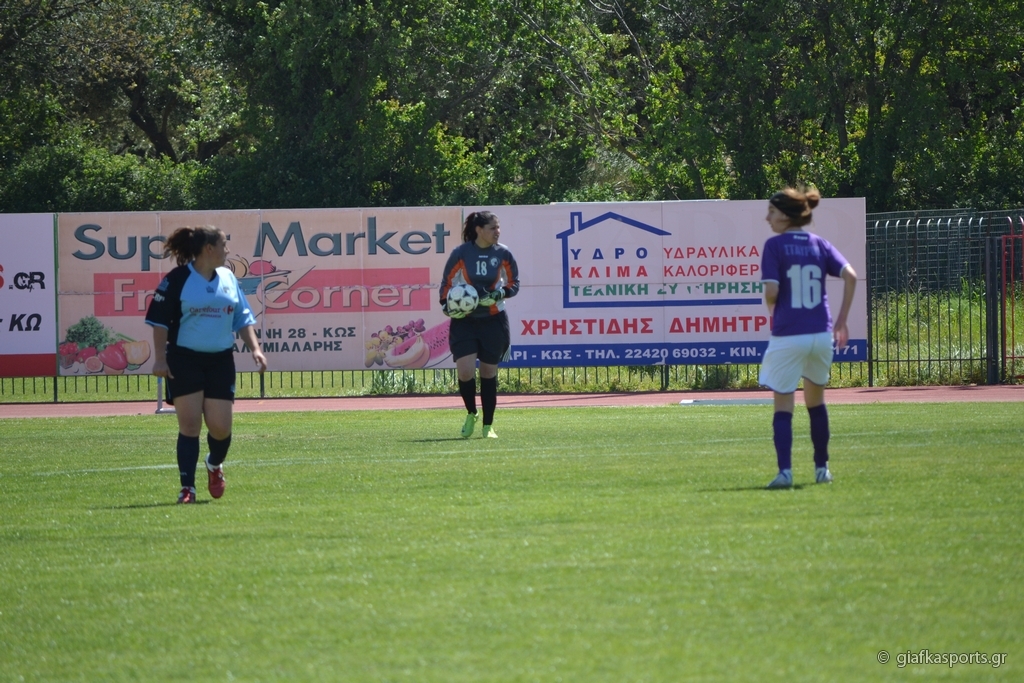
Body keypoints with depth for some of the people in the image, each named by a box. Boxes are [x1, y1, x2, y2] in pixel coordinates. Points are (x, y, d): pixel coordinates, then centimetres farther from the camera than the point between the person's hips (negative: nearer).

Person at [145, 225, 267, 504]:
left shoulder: (228, 278, 11)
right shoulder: (178, 280, -6)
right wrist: (160, 358, -10)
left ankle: (215, 465, 32)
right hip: (185, 360, -4)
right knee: (189, 425, -7)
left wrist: (255, 349, 7)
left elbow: (242, 318, 17)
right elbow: (159, 319, -5)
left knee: (220, 427, 0)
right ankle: (187, 487, -2)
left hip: (220, 361, 4)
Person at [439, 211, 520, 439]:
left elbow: (514, 284, 6)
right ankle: (471, 414, 12)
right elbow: (446, 282, 3)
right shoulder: (461, 253, -8)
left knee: (489, 372, 5)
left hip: (493, 320, 2)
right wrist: (446, 306, -9)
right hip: (464, 320, -1)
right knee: (464, 371, -15)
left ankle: (488, 426, 17)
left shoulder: (503, 254, -3)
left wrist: (499, 294, -12)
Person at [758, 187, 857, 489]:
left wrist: (773, 313, 8)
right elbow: (850, 276, -2)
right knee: (815, 402, 20)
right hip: (820, 334, 4)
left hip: (787, 336, -4)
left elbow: (771, 291, -13)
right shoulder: (819, 244, 7)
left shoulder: (775, 245, -5)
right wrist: (841, 321, 3)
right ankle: (822, 468, 24)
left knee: (783, 407, 0)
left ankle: (785, 471, -14)